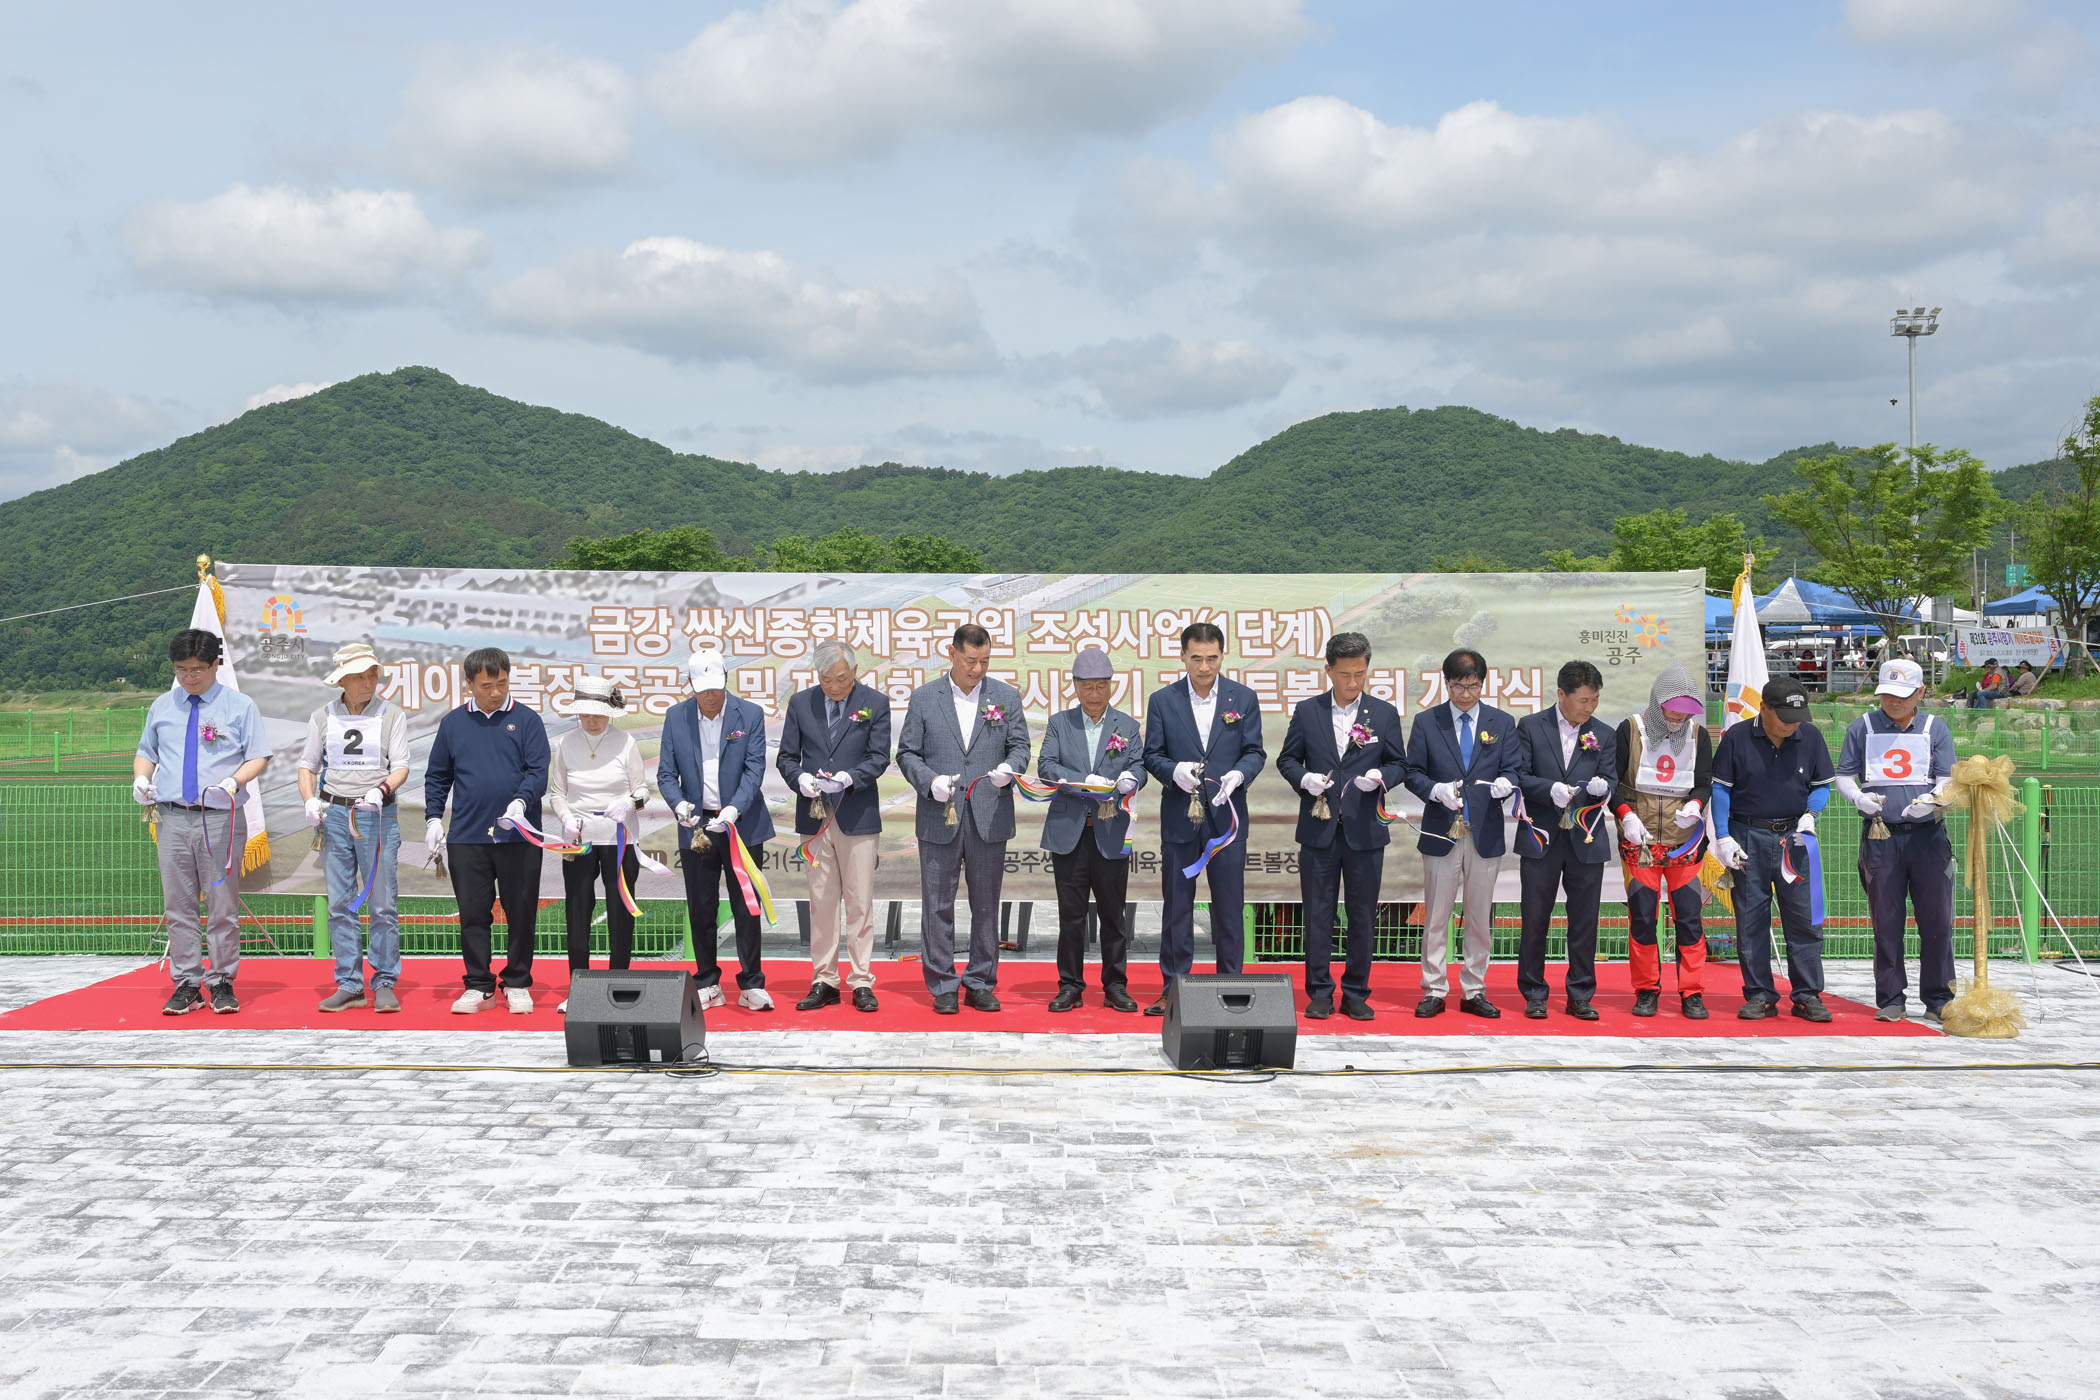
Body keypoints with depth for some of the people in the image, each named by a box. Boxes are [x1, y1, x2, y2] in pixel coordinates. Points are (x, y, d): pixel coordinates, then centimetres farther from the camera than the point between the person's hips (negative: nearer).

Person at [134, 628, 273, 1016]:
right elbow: (145, 752, 22)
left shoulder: (239, 706, 4)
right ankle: (186, 985, 11)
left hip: (221, 819, -3)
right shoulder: (161, 706, 14)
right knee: (179, 906, 4)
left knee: (223, 907, 0)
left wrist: (233, 782, -18)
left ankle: (221, 983, 10)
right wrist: (141, 778, 0)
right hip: (172, 819, 3)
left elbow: (259, 757, 0)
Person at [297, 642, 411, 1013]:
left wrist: (381, 790, -23)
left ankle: (385, 984, 5)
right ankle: (349, 986, 10)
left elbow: (401, 767, -3)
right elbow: (307, 765, 12)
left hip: (378, 815, -2)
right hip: (334, 814, 2)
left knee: (383, 905, -3)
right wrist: (310, 800, -6)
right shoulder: (323, 717, 10)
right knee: (339, 905, 4)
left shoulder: (393, 715, 4)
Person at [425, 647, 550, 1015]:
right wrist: (433, 818, 5)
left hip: (519, 836, -2)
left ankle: (517, 984, 16)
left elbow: (538, 771, -4)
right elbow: (437, 776, 15)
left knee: (521, 913, 4)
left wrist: (521, 802, -21)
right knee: (473, 914, 6)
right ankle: (478, 986, 16)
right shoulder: (453, 723, 9)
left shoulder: (527, 719, 2)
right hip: (467, 837, 2)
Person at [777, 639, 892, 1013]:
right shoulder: (800, 703, 7)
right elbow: (786, 757, 8)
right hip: (815, 815, 2)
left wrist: (849, 777, -20)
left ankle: (862, 982, 7)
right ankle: (824, 981, 13)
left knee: (860, 902, 0)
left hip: (858, 814, -2)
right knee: (821, 902, 6)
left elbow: (879, 757, -3)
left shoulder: (875, 703, 1)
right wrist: (800, 778, -14)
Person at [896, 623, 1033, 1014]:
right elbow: (907, 753, 4)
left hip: (990, 817, 1)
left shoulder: (1006, 696, 8)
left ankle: (981, 984, 17)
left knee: (986, 905, 7)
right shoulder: (924, 697, 4)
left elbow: (1019, 745, 7)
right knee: (938, 905, 3)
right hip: (939, 818, -1)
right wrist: (930, 781, -14)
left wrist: (1009, 768, -16)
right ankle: (943, 985, 13)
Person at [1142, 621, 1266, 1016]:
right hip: (1179, 816, 0)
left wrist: (1238, 774, -17)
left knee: (1229, 905, 5)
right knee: (1177, 905, 6)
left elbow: (1255, 752, 3)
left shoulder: (1244, 698, 4)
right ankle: (1174, 989, 14)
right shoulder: (1162, 701, 3)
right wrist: (1175, 770, -18)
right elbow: (1152, 755, 3)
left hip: (1227, 815, 0)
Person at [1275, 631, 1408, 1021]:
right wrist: (1304, 778, -12)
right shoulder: (1307, 711, 4)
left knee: (1363, 916, 6)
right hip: (1318, 829, 0)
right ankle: (1320, 993, 14)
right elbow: (1286, 759, 8)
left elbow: (1399, 765, 7)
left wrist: (1380, 778, -15)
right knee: (1318, 914, 4)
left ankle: (1356, 993, 17)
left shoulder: (1385, 714, 5)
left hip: (1365, 830, 0)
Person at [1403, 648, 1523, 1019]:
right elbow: (1412, 773, 2)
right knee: (1435, 918, 2)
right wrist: (1436, 790, -18)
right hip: (1441, 832, -1)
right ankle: (1434, 991, 11)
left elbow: (1515, 769, 3)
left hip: (1485, 834, 1)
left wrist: (1506, 783, -20)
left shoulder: (1503, 722, 8)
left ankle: (1474, 992, 17)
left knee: (1480, 918, 7)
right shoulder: (1426, 721, 4)